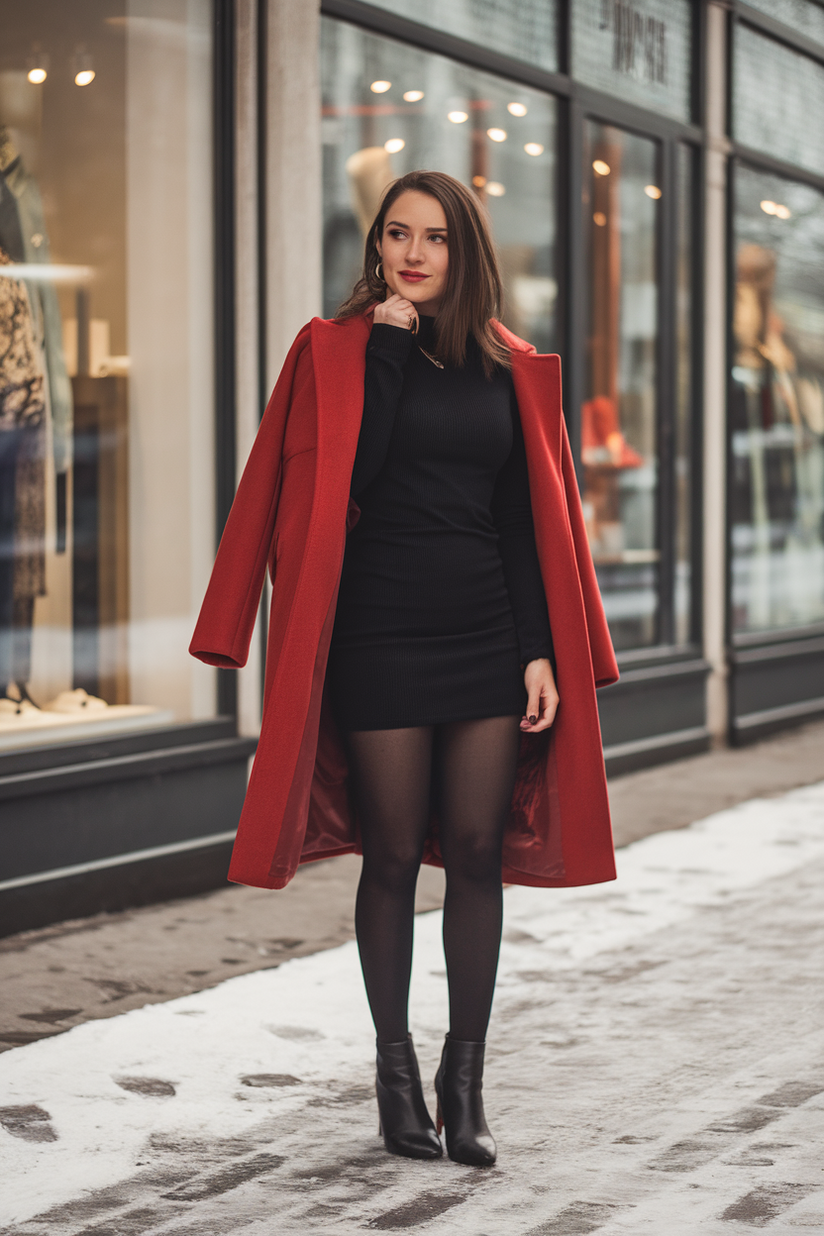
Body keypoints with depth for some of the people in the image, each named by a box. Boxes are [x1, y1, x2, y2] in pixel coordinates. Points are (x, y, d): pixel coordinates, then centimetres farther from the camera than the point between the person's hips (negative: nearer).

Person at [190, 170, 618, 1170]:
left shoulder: (504, 367, 9)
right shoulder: (339, 349, 1)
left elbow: (527, 521, 8)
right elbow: (350, 468, -15)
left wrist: (542, 652, 0)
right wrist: (391, 340, -12)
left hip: (487, 635, 3)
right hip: (382, 637, -2)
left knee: (477, 854, 2)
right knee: (393, 856, 4)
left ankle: (466, 1077, 11)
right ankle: (397, 1070, 16)